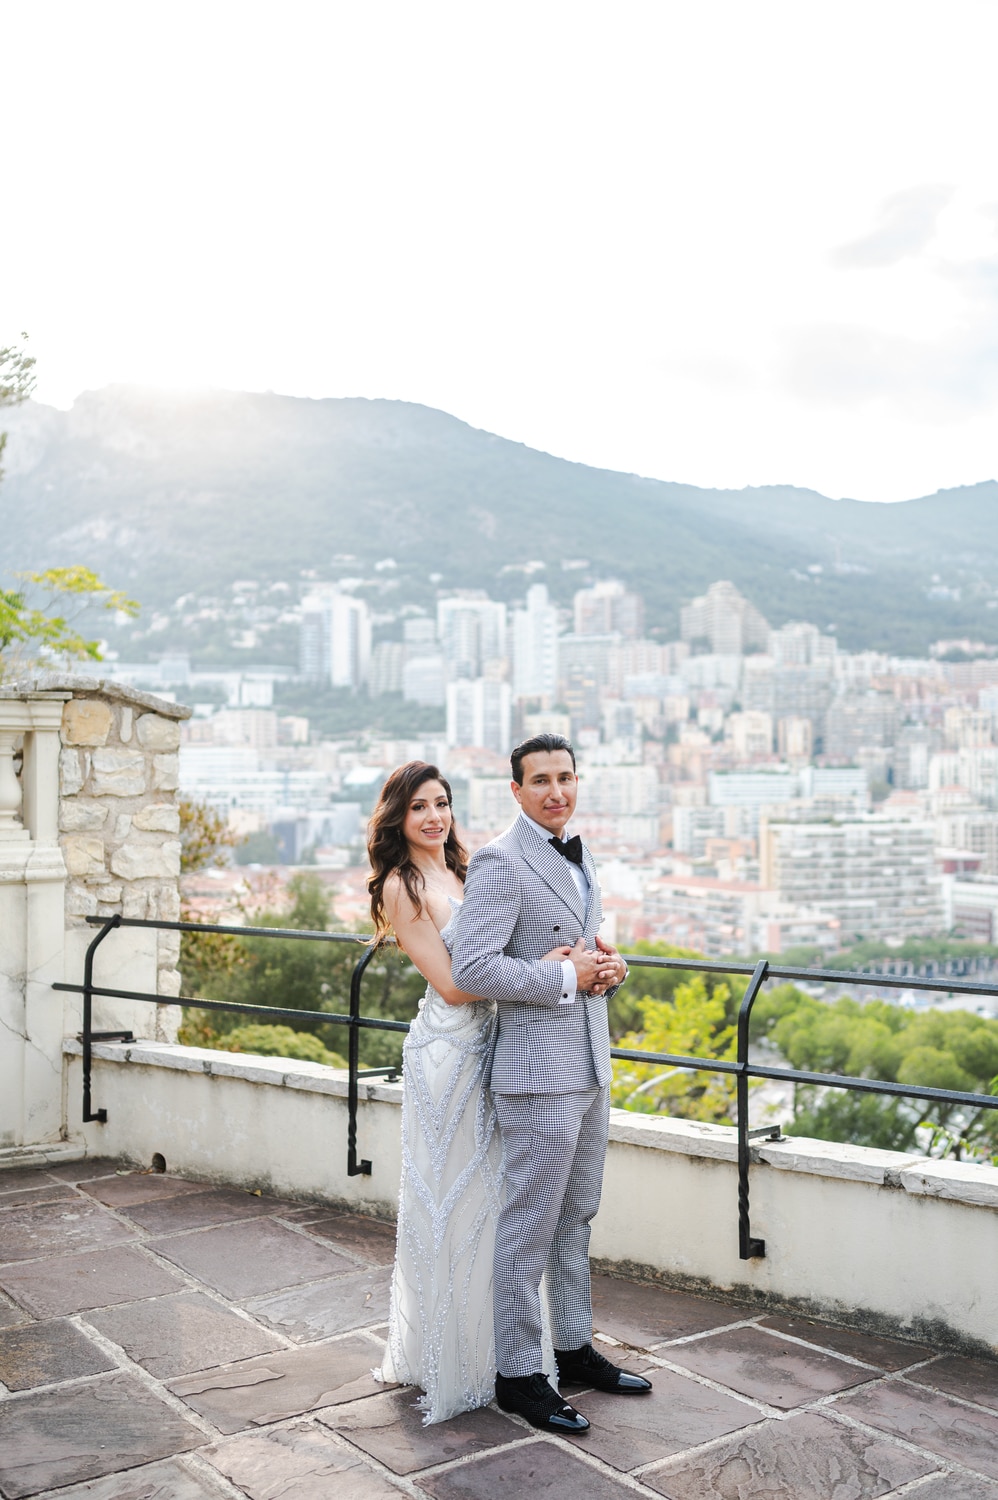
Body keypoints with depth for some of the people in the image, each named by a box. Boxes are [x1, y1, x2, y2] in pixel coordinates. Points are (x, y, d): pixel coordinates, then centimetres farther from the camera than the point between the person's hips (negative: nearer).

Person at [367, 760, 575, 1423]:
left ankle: (485, 1348, 29)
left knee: (486, 1196, 14)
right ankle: (445, 1363, 20)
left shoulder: (464, 871, 12)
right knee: (449, 1201, 3)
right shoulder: (402, 886, -11)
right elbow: (452, 984, -16)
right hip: (447, 1051, -7)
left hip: (489, 1045, 7)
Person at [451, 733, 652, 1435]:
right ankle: (518, 1375, 15)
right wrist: (566, 977, -18)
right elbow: (473, 968, -23)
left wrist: (608, 969, 3)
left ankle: (576, 1349, 32)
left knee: (575, 1219, 19)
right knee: (530, 1228, 2)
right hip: (537, 1071, -9)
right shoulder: (501, 861, -15)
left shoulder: (581, 859, 14)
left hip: (590, 1067, 9)